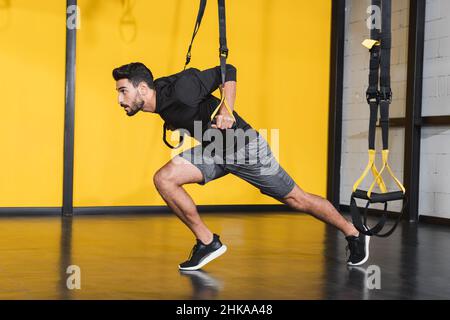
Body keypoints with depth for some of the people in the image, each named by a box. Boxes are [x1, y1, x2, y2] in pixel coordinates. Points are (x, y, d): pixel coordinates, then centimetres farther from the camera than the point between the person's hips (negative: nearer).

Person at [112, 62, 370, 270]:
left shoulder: (179, 89, -28)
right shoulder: (160, 102, -4)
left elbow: (228, 72, -24)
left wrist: (227, 111, -32)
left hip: (245, 146, -7)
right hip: (214, 151, 7)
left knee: (295, 199, 5)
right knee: (164, 178, -12)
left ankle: (354, 234, 27)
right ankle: (208, 242, 0)